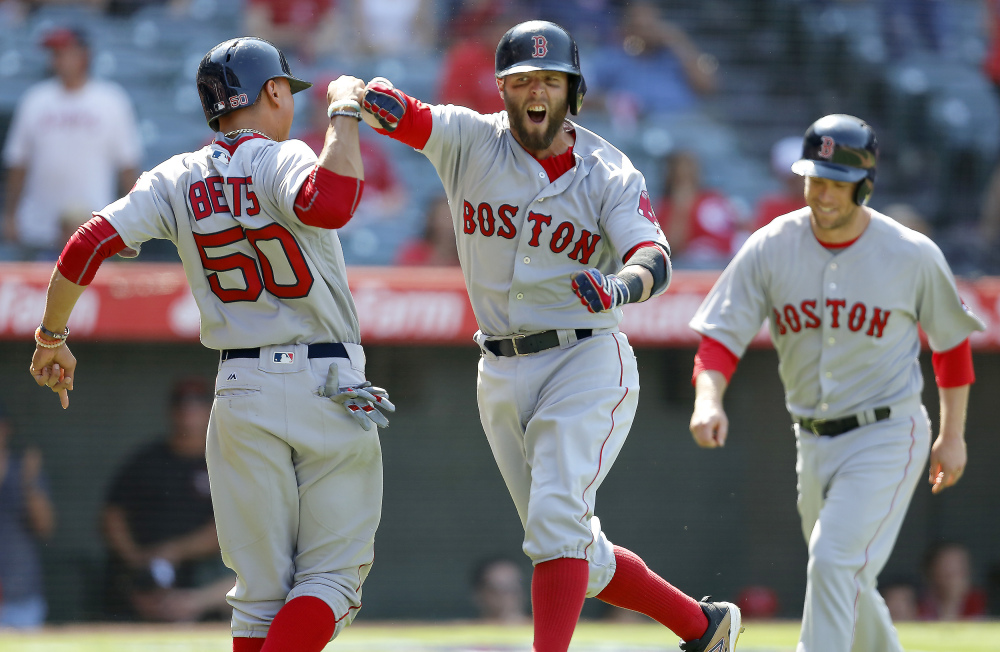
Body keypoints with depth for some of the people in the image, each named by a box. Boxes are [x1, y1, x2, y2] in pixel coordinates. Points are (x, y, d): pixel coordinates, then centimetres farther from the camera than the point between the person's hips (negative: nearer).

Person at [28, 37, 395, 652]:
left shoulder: (178, 181, 5)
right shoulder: (280, 160, -10)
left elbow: (89, 244, -4)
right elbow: (327, 204, -32)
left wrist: (52, 336, 8)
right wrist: (344, 114, -19)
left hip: (242, 393, 4)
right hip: (331, 389, -4)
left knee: (261, 589, 11)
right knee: (333, 575, 0)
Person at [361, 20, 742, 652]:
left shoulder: (609, 172, -7)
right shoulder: (470, 141, 0)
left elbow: (655, 257, -20)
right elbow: (402, 115, -14)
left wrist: (620, 286, -44)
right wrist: (378, 98, -40)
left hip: (588, 366, -4)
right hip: (502, 377, 4)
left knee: (556, 522, -22)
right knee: (579, 557, 10)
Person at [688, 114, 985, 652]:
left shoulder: (913, 255, -11)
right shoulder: (769, 249, -6)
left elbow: (950, 340, 4)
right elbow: (721, 337, -9)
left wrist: (953, 435, 8)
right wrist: (708, 401, -29)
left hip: (887, 436, -5)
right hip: (814, 442, 5)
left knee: (832, 562, -22)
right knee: (843, 587, 16)